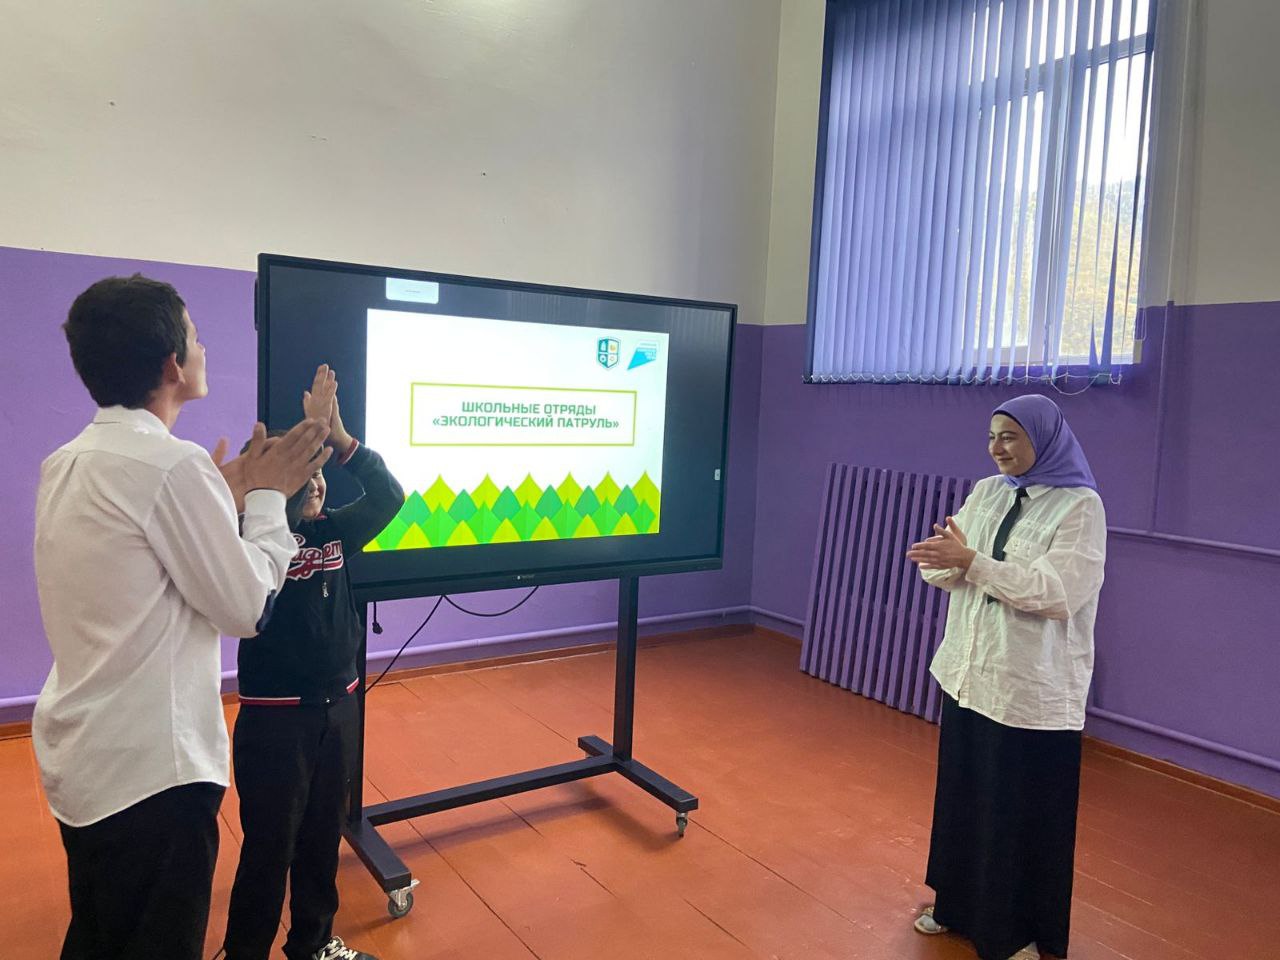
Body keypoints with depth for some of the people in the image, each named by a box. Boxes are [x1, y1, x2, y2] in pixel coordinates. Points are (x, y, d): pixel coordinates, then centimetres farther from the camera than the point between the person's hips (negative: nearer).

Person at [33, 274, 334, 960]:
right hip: (150, 772, -9)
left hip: (78, 761, 9)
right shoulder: (175, 465, -22)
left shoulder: (64, 465, 6)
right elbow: (246, 607, -15)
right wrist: (266, 498, -3)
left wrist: (227, 496, 14)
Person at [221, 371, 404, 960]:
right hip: (275, 716, -6)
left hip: (338, 707, 6)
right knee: (270, 846, 7)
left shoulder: (333, 532, 3)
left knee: (324, 835, 19)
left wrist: (339, 438, -14)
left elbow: (389, 496, -4)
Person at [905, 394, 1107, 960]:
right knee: (962, 794, 18)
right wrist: (942, 559, -20)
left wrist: (972, 561, -25)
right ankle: (960, 902, 38)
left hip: (1034, 690, -6)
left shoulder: (1080, 506, -12)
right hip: (968, 673, 6)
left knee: (1025, 813, 7)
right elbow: (948, 572, 4)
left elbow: (1057, 592, -21)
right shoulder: (985, 493, 6)